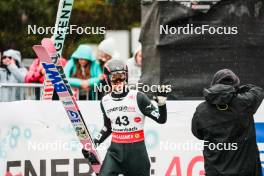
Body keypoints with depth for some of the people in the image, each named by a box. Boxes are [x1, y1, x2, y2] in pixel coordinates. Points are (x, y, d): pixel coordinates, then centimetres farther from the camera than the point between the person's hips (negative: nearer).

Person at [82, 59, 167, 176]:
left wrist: (161, 103, -26)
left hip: (136, 150, -3)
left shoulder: (138, 98, -8)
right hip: (115, 151, 3)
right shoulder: (105, 101, 6)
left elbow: (161, 119, -8)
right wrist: (94, 144, 13)